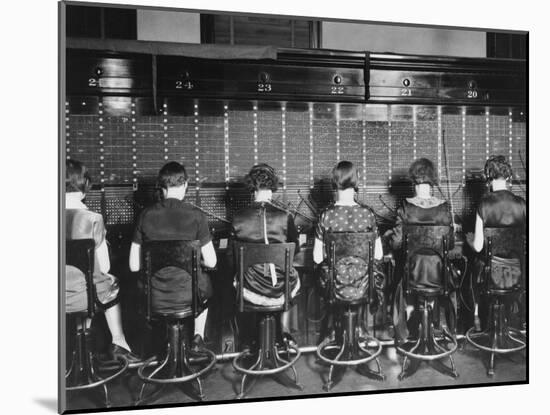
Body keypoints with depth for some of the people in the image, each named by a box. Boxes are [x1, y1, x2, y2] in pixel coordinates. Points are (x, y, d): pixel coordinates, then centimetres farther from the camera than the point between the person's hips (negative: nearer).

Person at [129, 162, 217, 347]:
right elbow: (211, 262, -9)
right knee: (204, 281, 34)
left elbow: (134, 266, -3)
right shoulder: (195, 216, -13)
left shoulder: (146, 215, -7)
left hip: (154, 299, 1)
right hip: (188, 297, -1)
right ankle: (198, 336, 43)